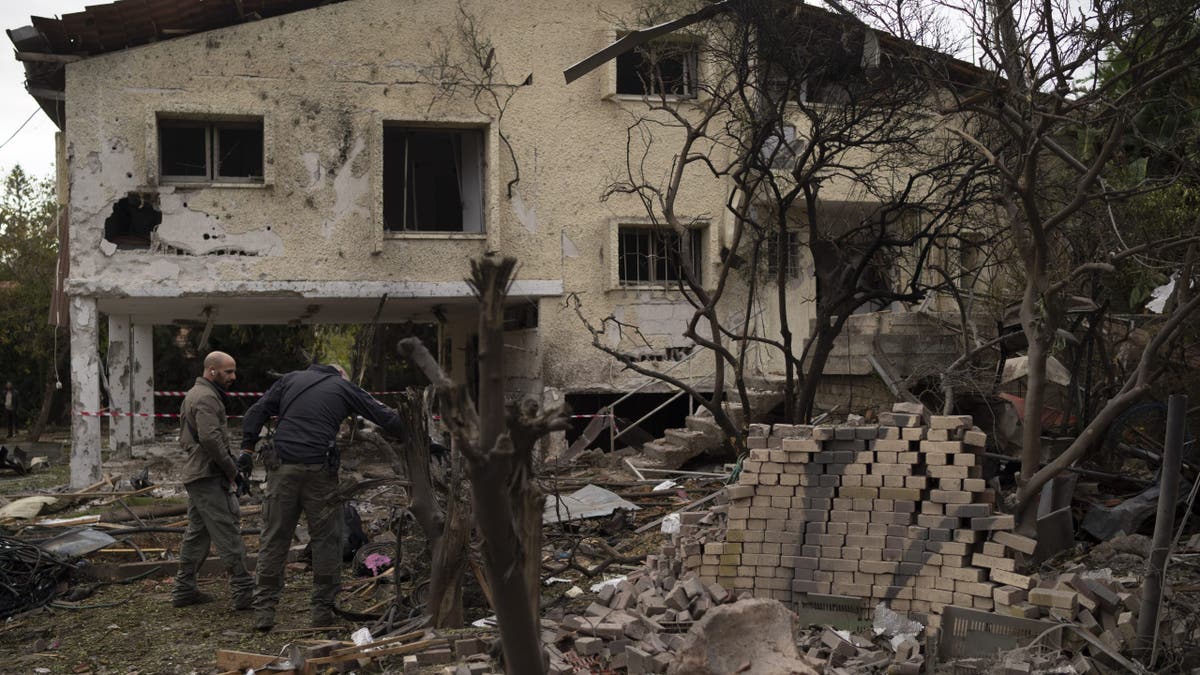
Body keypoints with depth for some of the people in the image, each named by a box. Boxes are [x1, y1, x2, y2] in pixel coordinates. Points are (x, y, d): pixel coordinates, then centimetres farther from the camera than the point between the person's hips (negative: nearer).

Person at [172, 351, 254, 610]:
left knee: (197, 533, 14)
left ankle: (184, 589, 19)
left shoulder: (193, 394, 21)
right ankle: (242, 591, -11)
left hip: (194, 474, 11)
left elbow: (185, 438, 27)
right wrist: (231, 468, -15)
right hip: (209, 476, -11)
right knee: (228, 533, -11)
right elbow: (210, 438, -26)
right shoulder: (207, 398, -14)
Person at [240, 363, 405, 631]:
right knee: (326, 539, 7)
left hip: (282, 468, 2)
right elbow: (386, 417, 12)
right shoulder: (344, 387, 13)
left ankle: (263, 611, 7)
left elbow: (257, 412, 10)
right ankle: (322, 610, 7)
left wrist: (247, 448, 12)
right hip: (319, 470, -2)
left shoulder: (291, 379, 18)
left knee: (273, 538, 7)